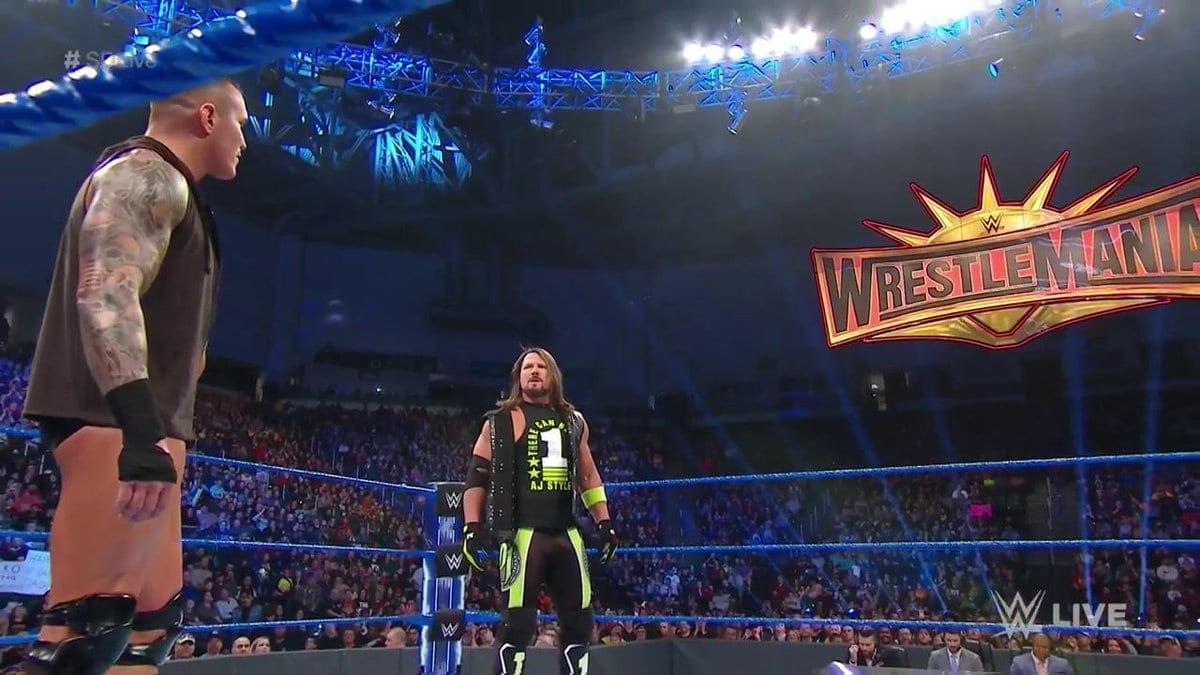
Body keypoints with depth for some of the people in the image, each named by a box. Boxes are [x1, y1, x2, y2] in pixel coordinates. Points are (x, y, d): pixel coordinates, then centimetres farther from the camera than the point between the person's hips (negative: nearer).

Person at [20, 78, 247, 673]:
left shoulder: (160, 187, 26)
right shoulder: (148, 174, -6)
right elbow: (106, 296, -22)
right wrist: (142, 431, -33)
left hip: (141, 424, 11)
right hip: (115, 420, -11)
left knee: (154, 615, 10)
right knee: (92, 623, -15)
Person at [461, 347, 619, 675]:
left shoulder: (574, 421, 18)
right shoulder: (502, 421, 3)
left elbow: (588, 476, 23)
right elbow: (478, 475, -1)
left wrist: (604, 522, 15)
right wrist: (472, 526, -11)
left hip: (566, 533, 5)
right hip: (523, 532, -5)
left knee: (579, 620, 6)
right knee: (518, 623, -9)